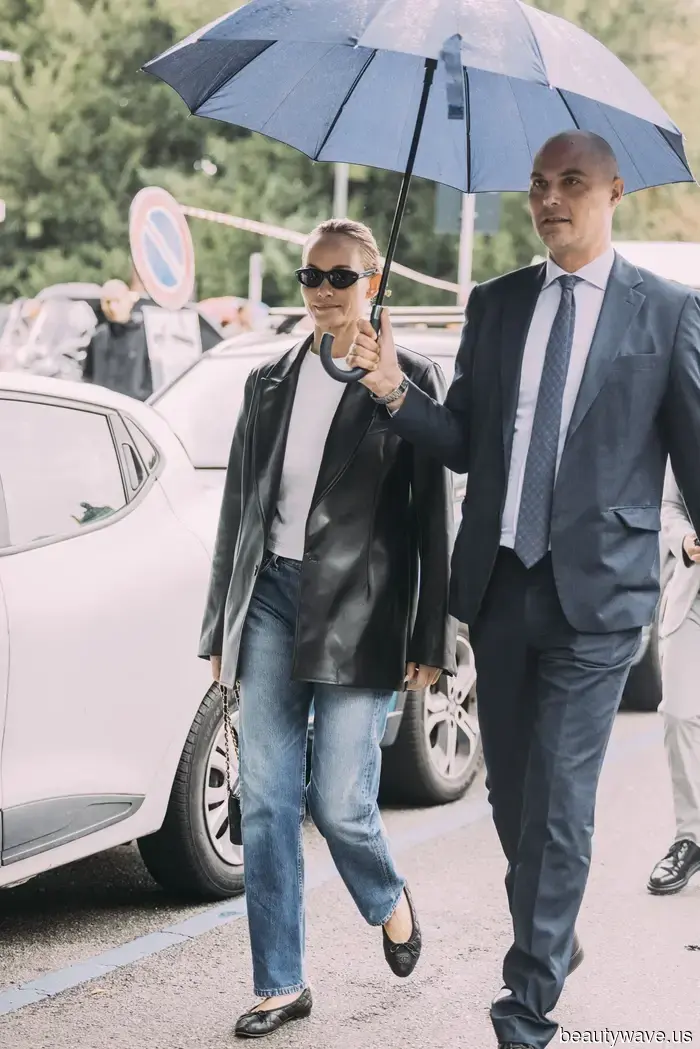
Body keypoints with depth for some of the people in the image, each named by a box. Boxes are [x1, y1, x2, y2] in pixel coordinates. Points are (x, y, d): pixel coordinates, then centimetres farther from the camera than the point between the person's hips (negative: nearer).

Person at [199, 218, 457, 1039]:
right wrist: (221, 628, 13)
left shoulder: (410, 381, 0)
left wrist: (430, 644, -6)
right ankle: (281, 987, 12)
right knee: (264, 803, 1)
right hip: (271, 600, 4)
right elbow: (239, 508, 15)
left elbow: (434, 516, -2)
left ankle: (388, 900, 28)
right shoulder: (270, 384, 12)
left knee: (339, 802, -6)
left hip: (358, 611, -4)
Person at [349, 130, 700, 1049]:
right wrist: (397, 392, -7)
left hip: (596, 592, -4)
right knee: (511, 793, 14)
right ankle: (552, 940, 35)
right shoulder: (496, 305, 10)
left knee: (558, 800, -7)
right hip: (500, 585, 5)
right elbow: (465, 445, 9)